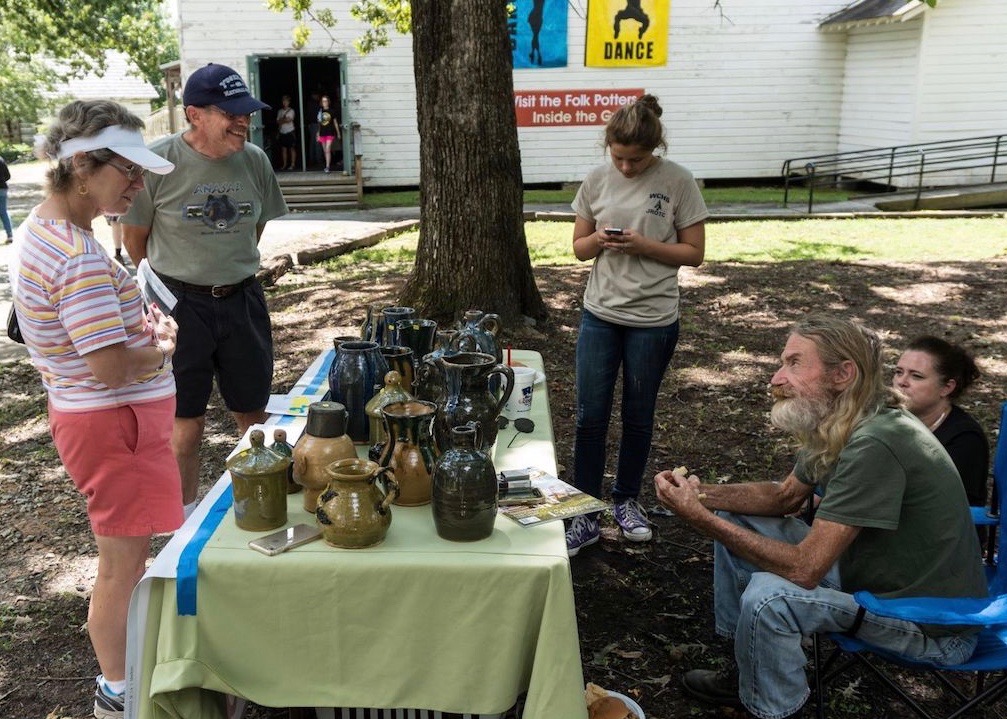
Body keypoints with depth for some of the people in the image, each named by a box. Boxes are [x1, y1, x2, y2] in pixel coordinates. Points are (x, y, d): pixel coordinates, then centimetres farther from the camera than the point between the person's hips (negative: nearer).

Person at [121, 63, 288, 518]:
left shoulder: (254, 161, -2)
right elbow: (134, 237, -3)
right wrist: (172, 282, 8)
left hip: (242, 298, 4)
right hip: (180, 304, -4)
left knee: (254, 412, 13)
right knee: (186, 419, 7)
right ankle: (187, 516, 25)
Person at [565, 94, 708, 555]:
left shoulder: (678, 182, -8)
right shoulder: (596, 181, 0)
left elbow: (694, 253, -5)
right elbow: (579, 247, 8)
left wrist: (642, 245, -19)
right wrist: (599, 240, -15)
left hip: (653, 320, -2)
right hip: (600, 314, 2)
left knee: (638, 417, 13)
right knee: (590, 417, 2)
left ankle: (626, 500, 35)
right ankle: (586, 515, 16)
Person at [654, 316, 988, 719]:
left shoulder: (874, 445, -32)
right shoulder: (834, 425, -2)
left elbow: (805, 568, -31)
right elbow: (785, 495, 11)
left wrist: (700, 517, -27)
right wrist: (702, 493, -7)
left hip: (933, 624, -9)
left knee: (767, 595, -30)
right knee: (735, 522, 7)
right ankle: (749, 671, 20)